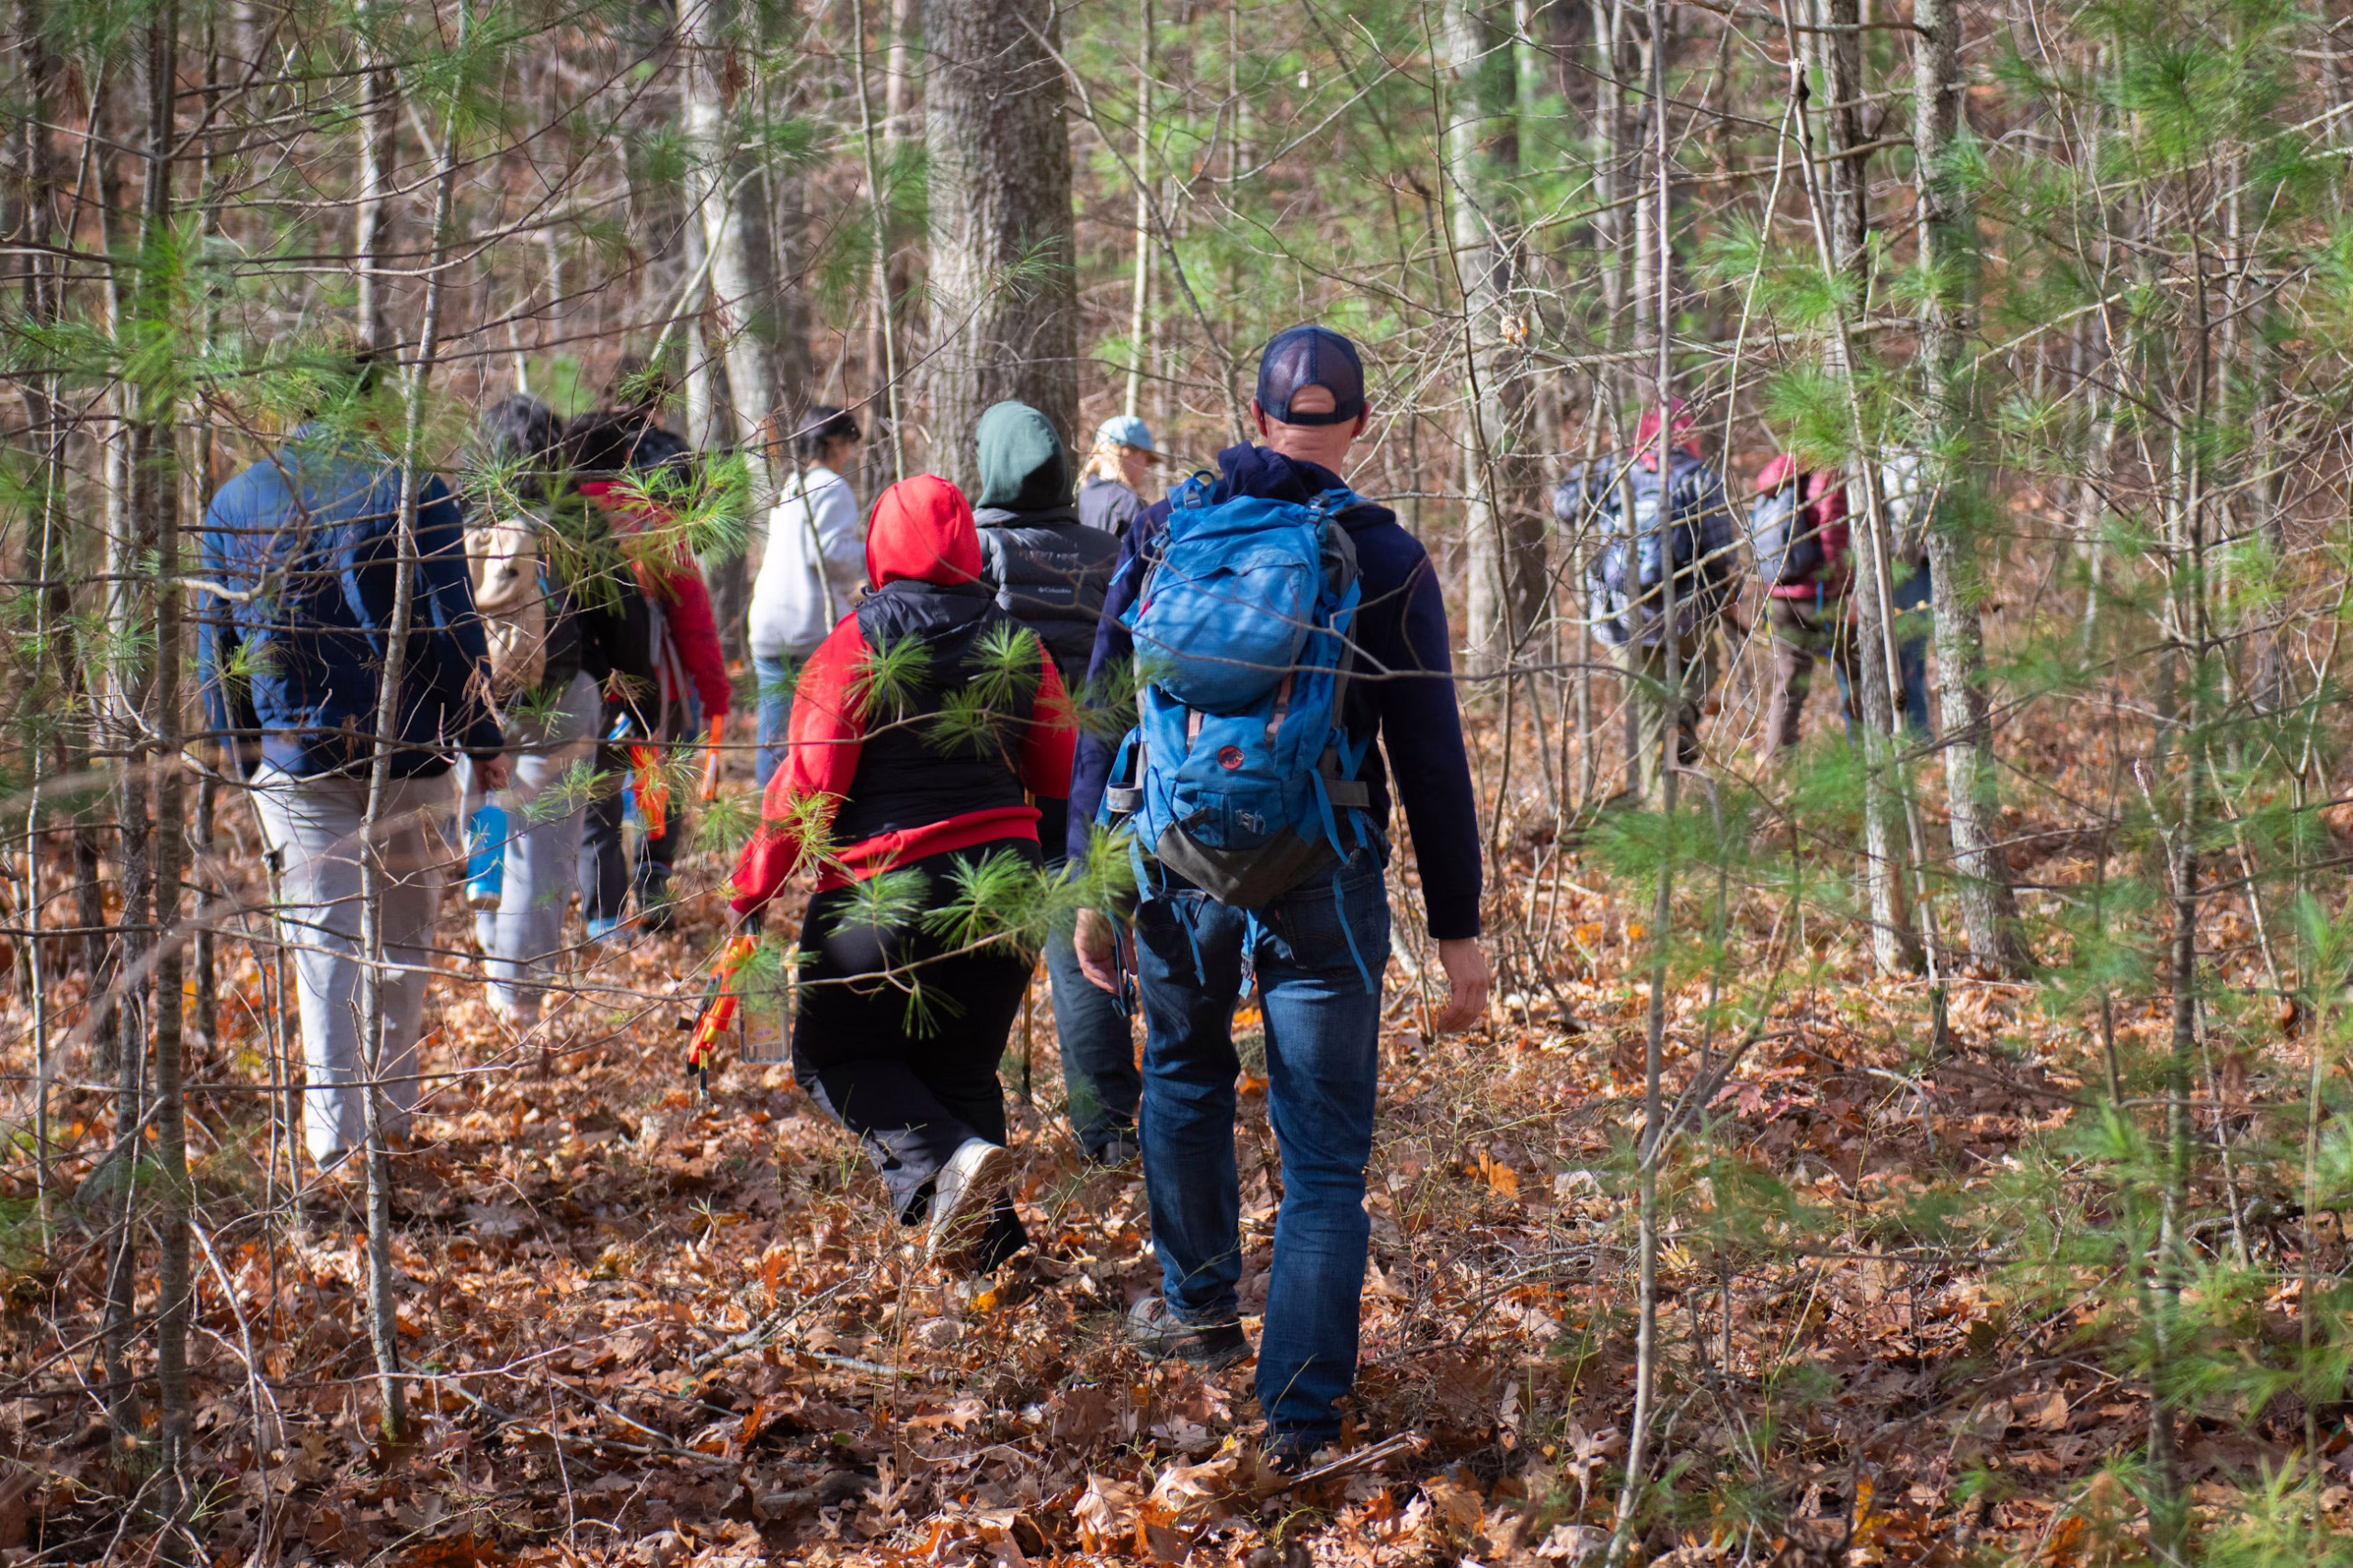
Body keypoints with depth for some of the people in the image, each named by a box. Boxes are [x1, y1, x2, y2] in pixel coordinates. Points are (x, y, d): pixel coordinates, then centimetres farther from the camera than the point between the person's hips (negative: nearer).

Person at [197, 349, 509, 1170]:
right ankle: (394, 1111, 22)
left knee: (322, 943, 3)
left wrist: (246, 750, 21)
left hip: (291, 757, 2)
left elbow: (216, 646, 11)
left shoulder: (234, 503, 5)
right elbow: (452, 632, -8)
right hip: (405, 754, -2)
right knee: (406, 935, 16)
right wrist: (482, 741, 1)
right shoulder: (411, 493, -7)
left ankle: (335, 1139, -5)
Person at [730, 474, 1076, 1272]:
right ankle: (988, 1231, 3)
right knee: (963, 1068, 17)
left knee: (833, 1055, 10)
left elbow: (809, 781, -11)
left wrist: (755, 883, -2)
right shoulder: (1016, 645, 7)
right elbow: (1058, 780, 14)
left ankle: (943, 1162, -15)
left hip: (884, 886, -5)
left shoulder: (857, 645, -7)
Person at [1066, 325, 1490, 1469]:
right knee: (1325, 1160, 2)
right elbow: (1431, 760, -3)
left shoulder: (1165, 534, 3)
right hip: (1326, 889, -2)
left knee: (1184, 1074, 30)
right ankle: (1301, 1413, -6)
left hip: (1184, 870, 2)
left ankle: (1199, 1307, 40)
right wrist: (1457, 929, 2)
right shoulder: (1384, 560, -3)